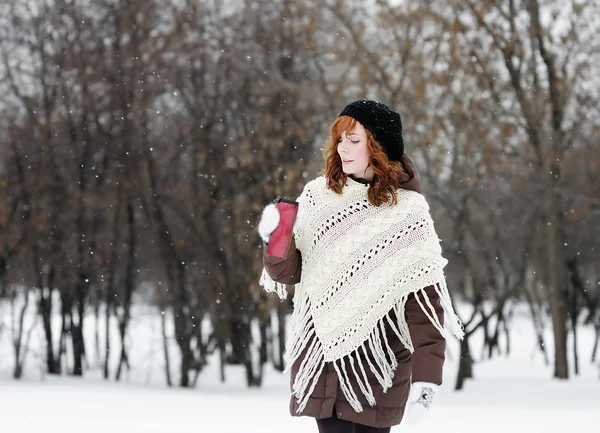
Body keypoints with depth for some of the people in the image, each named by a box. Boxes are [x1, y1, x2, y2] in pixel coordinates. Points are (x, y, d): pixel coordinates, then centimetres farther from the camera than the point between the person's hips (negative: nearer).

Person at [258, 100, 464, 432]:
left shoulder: (407, 210, -4)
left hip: (379, 366, -2)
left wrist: (425, 376, -17)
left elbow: (426, 300, -9)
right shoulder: (318, 196, 4)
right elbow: (288, 273, 7)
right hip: (321, 359, 2)